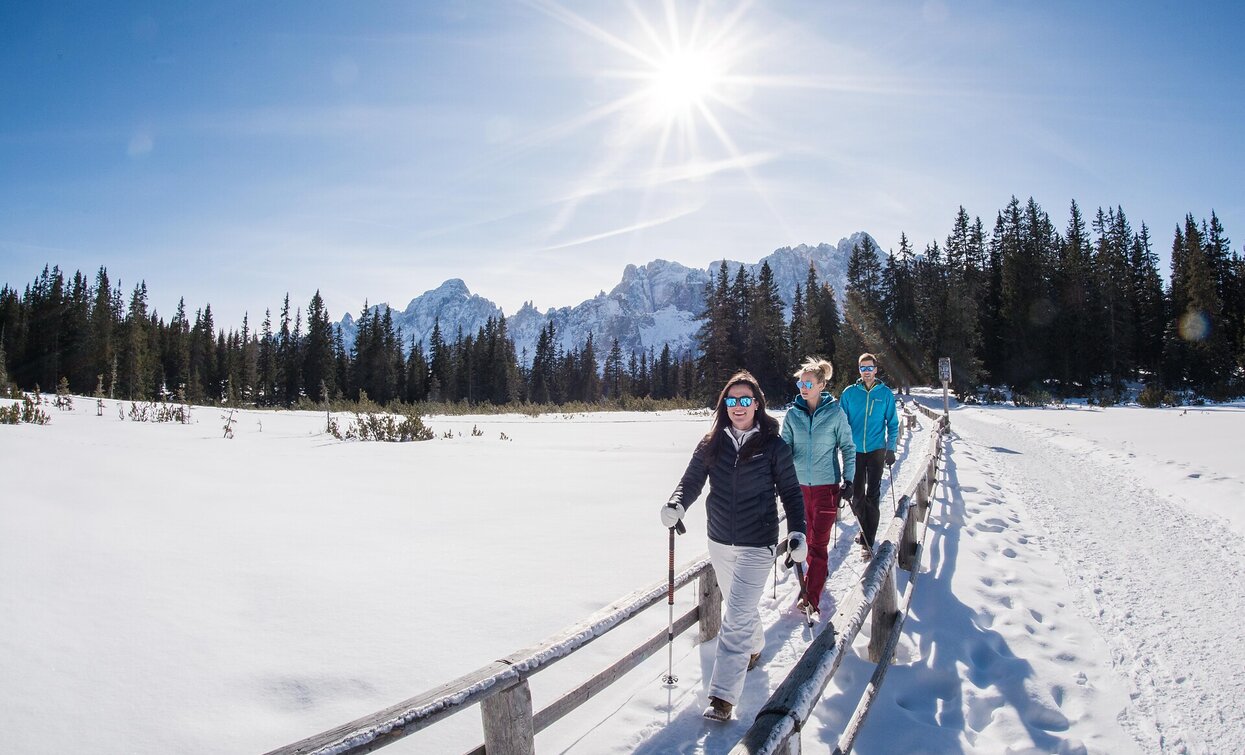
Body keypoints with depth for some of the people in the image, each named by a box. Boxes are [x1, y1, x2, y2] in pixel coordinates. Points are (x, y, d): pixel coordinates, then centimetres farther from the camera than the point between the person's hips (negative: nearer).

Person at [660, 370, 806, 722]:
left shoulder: (774, 446, -8)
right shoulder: (711, 444, 0)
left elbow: (791, 493, -3)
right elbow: (692, 480, -2)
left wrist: (797, 532, -14)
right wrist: (676, 505, -22)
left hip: (757, 545, -4)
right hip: (719, 541, 5)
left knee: (737, 616, -9)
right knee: (739, 604, 23)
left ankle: (723, 695, -4)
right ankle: (754, 647, 52)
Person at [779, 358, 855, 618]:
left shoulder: (835, 412, -5)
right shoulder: (793, 414, 1)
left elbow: (848, 447, 1)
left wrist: (849, 480, -5)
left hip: (826, 484, -3)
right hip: (799, 484, 3)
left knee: (819, 542, -6)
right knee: (808, 536, 15)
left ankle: (811, 597, -1)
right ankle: (821, 573, 39)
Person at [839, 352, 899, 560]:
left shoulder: (885, 393, 2)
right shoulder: (849, 393, 2)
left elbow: (892, 423, 6)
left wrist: (890, 448, -1)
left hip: (876, 450, -1)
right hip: (855, 451, 1)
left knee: (872, 496, -5)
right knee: (857, 496, 6)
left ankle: (867, 541, -1)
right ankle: (866, 530, 29)